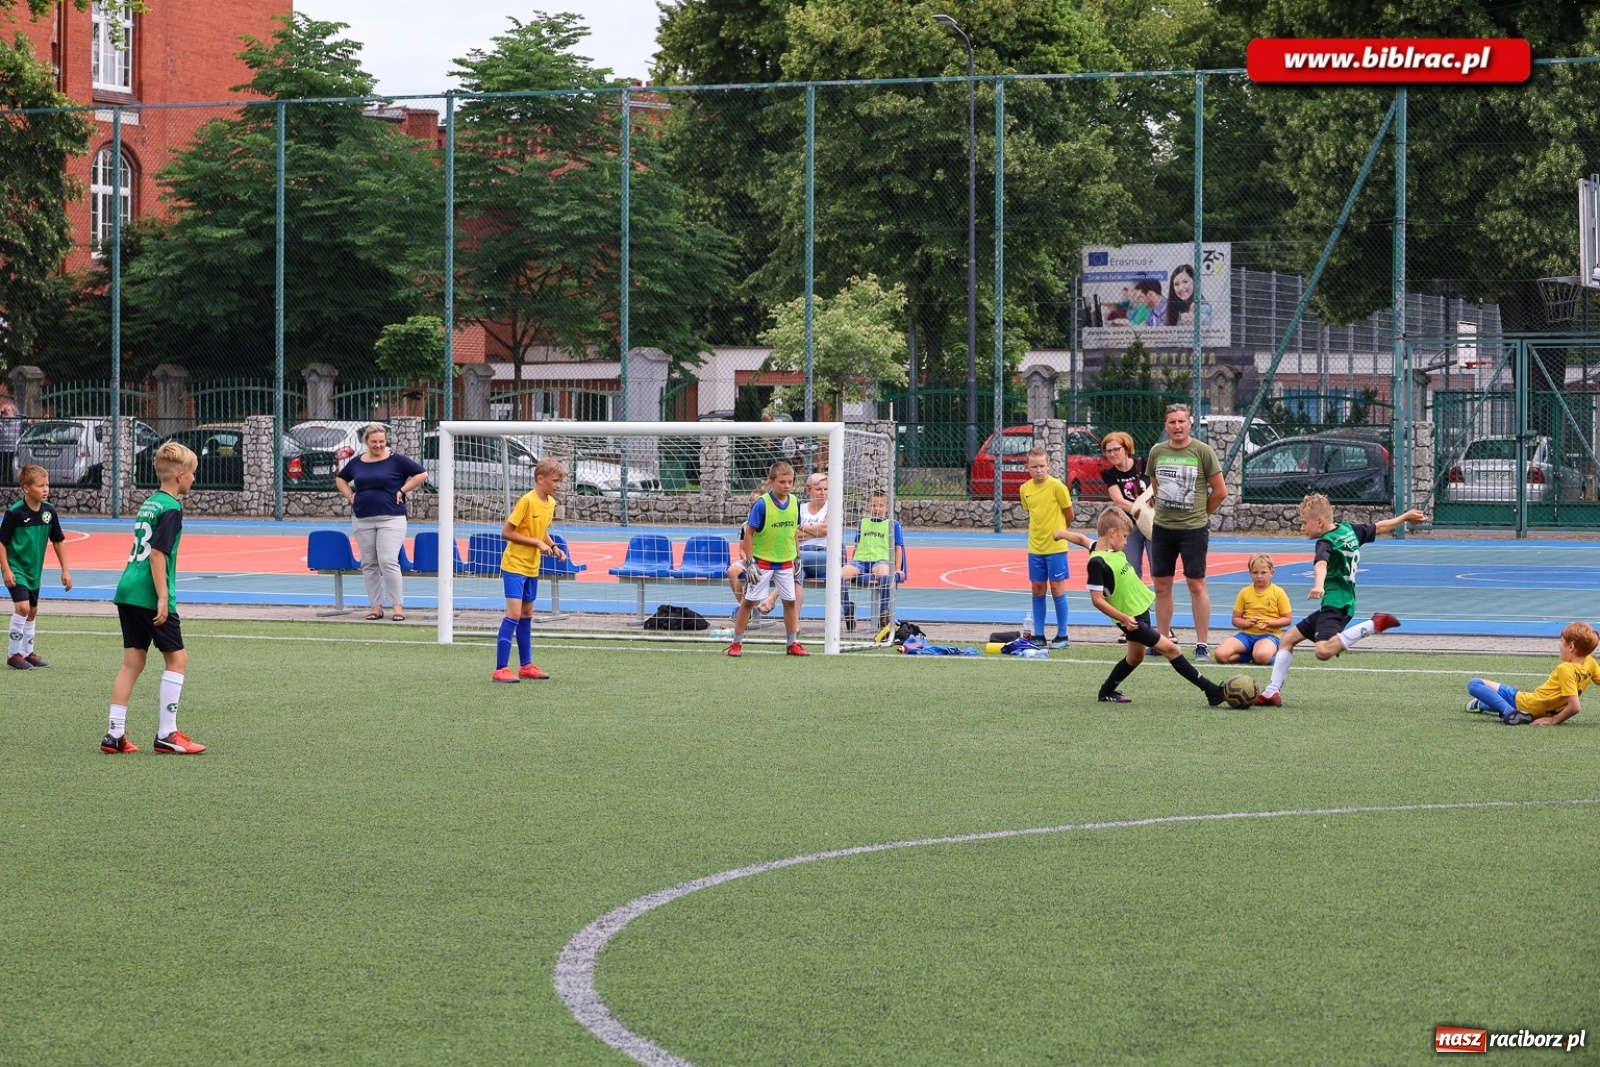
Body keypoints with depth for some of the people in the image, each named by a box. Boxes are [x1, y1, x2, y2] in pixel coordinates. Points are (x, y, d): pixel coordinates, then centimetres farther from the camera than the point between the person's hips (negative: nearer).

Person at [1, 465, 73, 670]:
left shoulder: (49, 511, -4)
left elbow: (58, 541, 6)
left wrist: (65, 570, 6)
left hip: (34, 569, 7)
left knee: (32, 611, 15)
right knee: (22, 607, -18)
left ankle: (27, 652, 28)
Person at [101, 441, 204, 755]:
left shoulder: (148, 503, 17)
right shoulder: (170, 508, -11)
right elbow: (157, 554, -18)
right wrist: (163, 599, -18)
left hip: (127, 592, 9)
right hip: (150, 596, -9)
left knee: (133, 662, 9)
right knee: (177, 658, 0)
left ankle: (115, 734, 6)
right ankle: (166, 734, -1)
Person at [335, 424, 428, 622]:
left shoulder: (396, 460, -1)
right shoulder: (357, 463, 10)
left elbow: (421, 474, -1)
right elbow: (340, 479, 28)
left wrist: (402, 490, -6)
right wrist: (350, 496, 12)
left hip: (391, 518, -5)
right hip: (363, 520, 5)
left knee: (388, 561, -14)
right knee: (369, 564, 5)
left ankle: (399, 605, -9)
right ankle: (376, 606, 11)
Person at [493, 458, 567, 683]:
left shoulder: (551, 503, 5)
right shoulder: (527, 501, -19)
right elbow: (506, 532, -19)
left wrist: (553, 546, 3)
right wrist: (537, 543, -21)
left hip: (531, 568, 8)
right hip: (514, 565, -8)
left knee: (527, 614, 16)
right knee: (514, 614, -14)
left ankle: (526, 666, 25)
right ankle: (500, 669, -14)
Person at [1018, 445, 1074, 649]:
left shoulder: (1057, 486, -11)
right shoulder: (1024, 489, 3)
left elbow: (1069, 515, -2)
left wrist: (1057, 531, 7)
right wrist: (1039, 532, 8)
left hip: (1055, 547, -5)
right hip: (1035, 547, 5)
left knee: (1057, 588, -1)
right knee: (1037, 589, 7)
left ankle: (1062, 636, 6)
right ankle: (1038, 636, 14)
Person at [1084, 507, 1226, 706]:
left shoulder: (1114, 552, 2)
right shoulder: (1098, 562, -23)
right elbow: (1097, 599, -23)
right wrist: (1123, 618, -25)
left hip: (1141, 610, 10)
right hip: (1130, 619, -10)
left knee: (1135, 657, 23)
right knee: (1170, 648, -10)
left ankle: (1107, 692, 37)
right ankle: (1211, 691, -10)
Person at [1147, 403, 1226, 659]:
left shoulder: (1203, 451, -6)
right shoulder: (1157, 451, 6)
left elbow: (1220, 491, -1)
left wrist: (1200, 514, 7)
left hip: (1194, 529, -4)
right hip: (1162, 528, 4)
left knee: (1196, 585, -4)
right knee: (1161, 585, 8)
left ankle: (1202, 644, 0)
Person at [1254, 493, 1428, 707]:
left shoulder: (1326, 543, -14)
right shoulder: (1349, 529, 13)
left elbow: (1321, 564, -35)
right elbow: (1379, 527, 26)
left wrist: (1318, 585, -55)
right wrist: (1405, 517, 43)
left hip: (1335, 603, -11)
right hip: (1334, 603, 11)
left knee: (1324, 651, -33)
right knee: (1289, 637, 15)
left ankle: (1373, 625, -26)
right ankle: (1273, 692, 13)